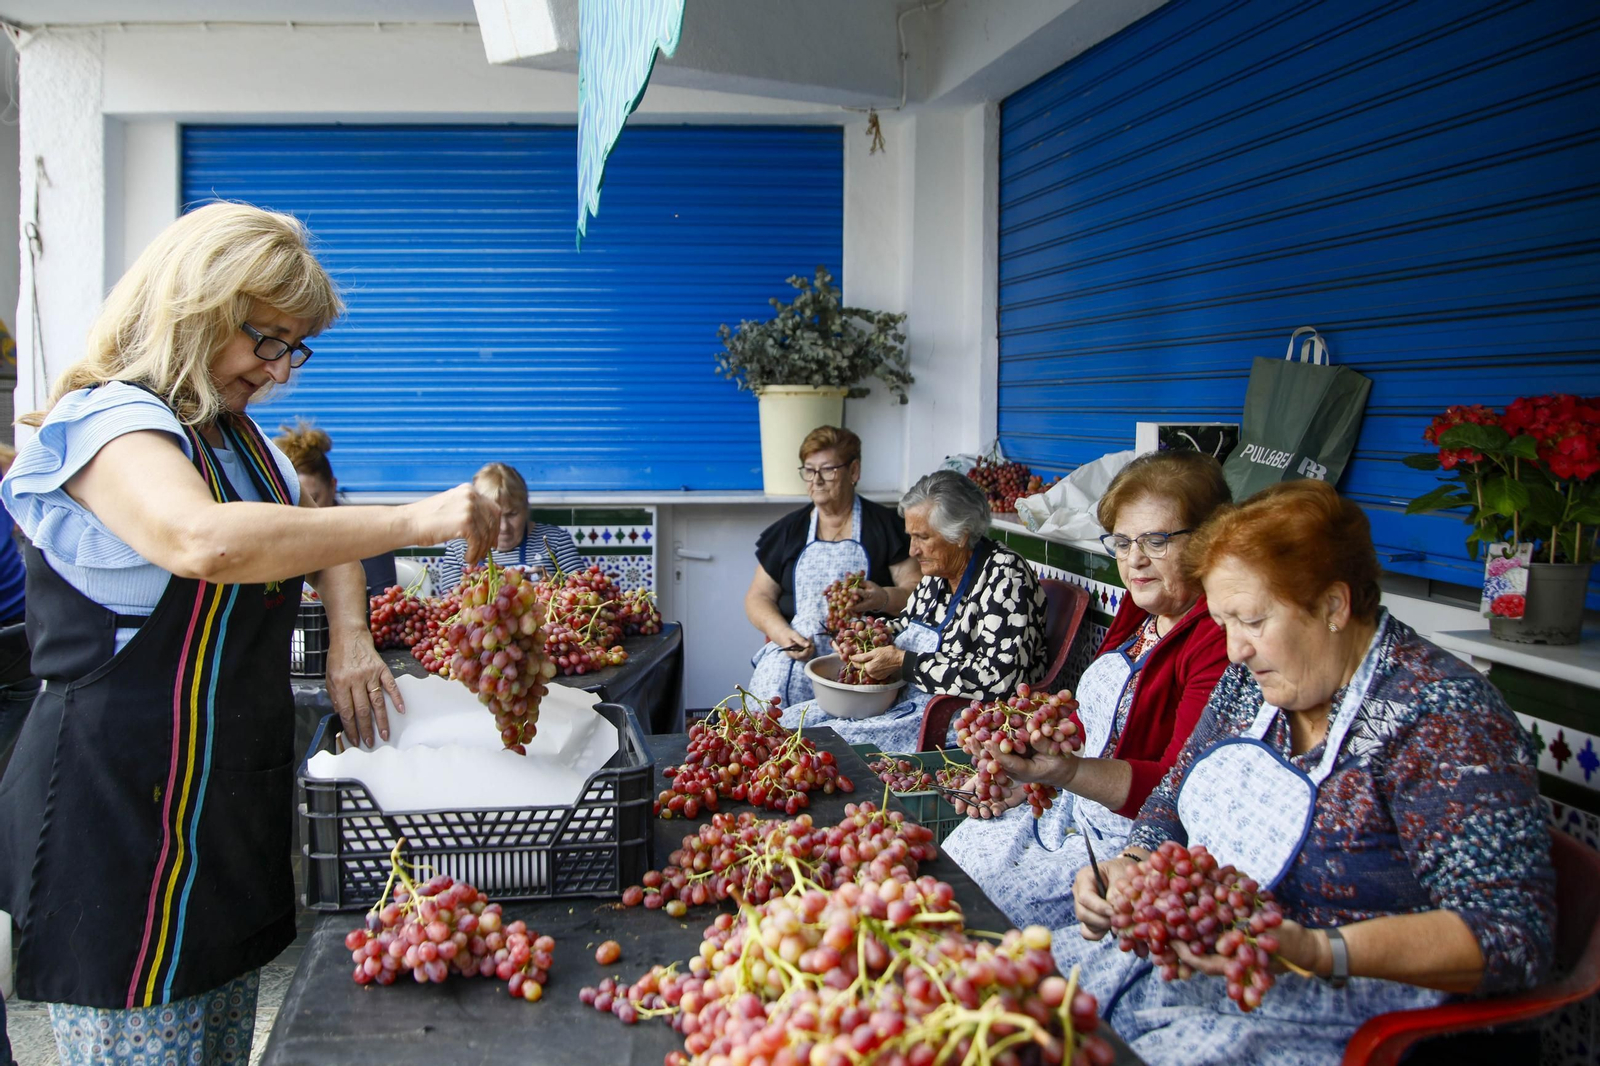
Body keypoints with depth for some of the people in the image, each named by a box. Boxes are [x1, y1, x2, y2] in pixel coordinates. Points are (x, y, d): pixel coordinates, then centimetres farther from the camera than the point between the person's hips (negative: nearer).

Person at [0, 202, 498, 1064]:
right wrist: (412, 521, -33)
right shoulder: (108, 425, -15)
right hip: (121, 822, -9)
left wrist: (349, 640, 8)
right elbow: (205, 541, -37)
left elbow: (316, 532, 27)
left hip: (230, 812, 9)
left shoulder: (236, 434, 15)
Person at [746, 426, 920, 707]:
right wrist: (782, 633, -5)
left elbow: (917, 591, 5)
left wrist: (884, 598, -17)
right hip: (794, 650, 3)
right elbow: (758, 597, 16)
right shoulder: (787, 530, 19)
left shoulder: (884, 525, 11)